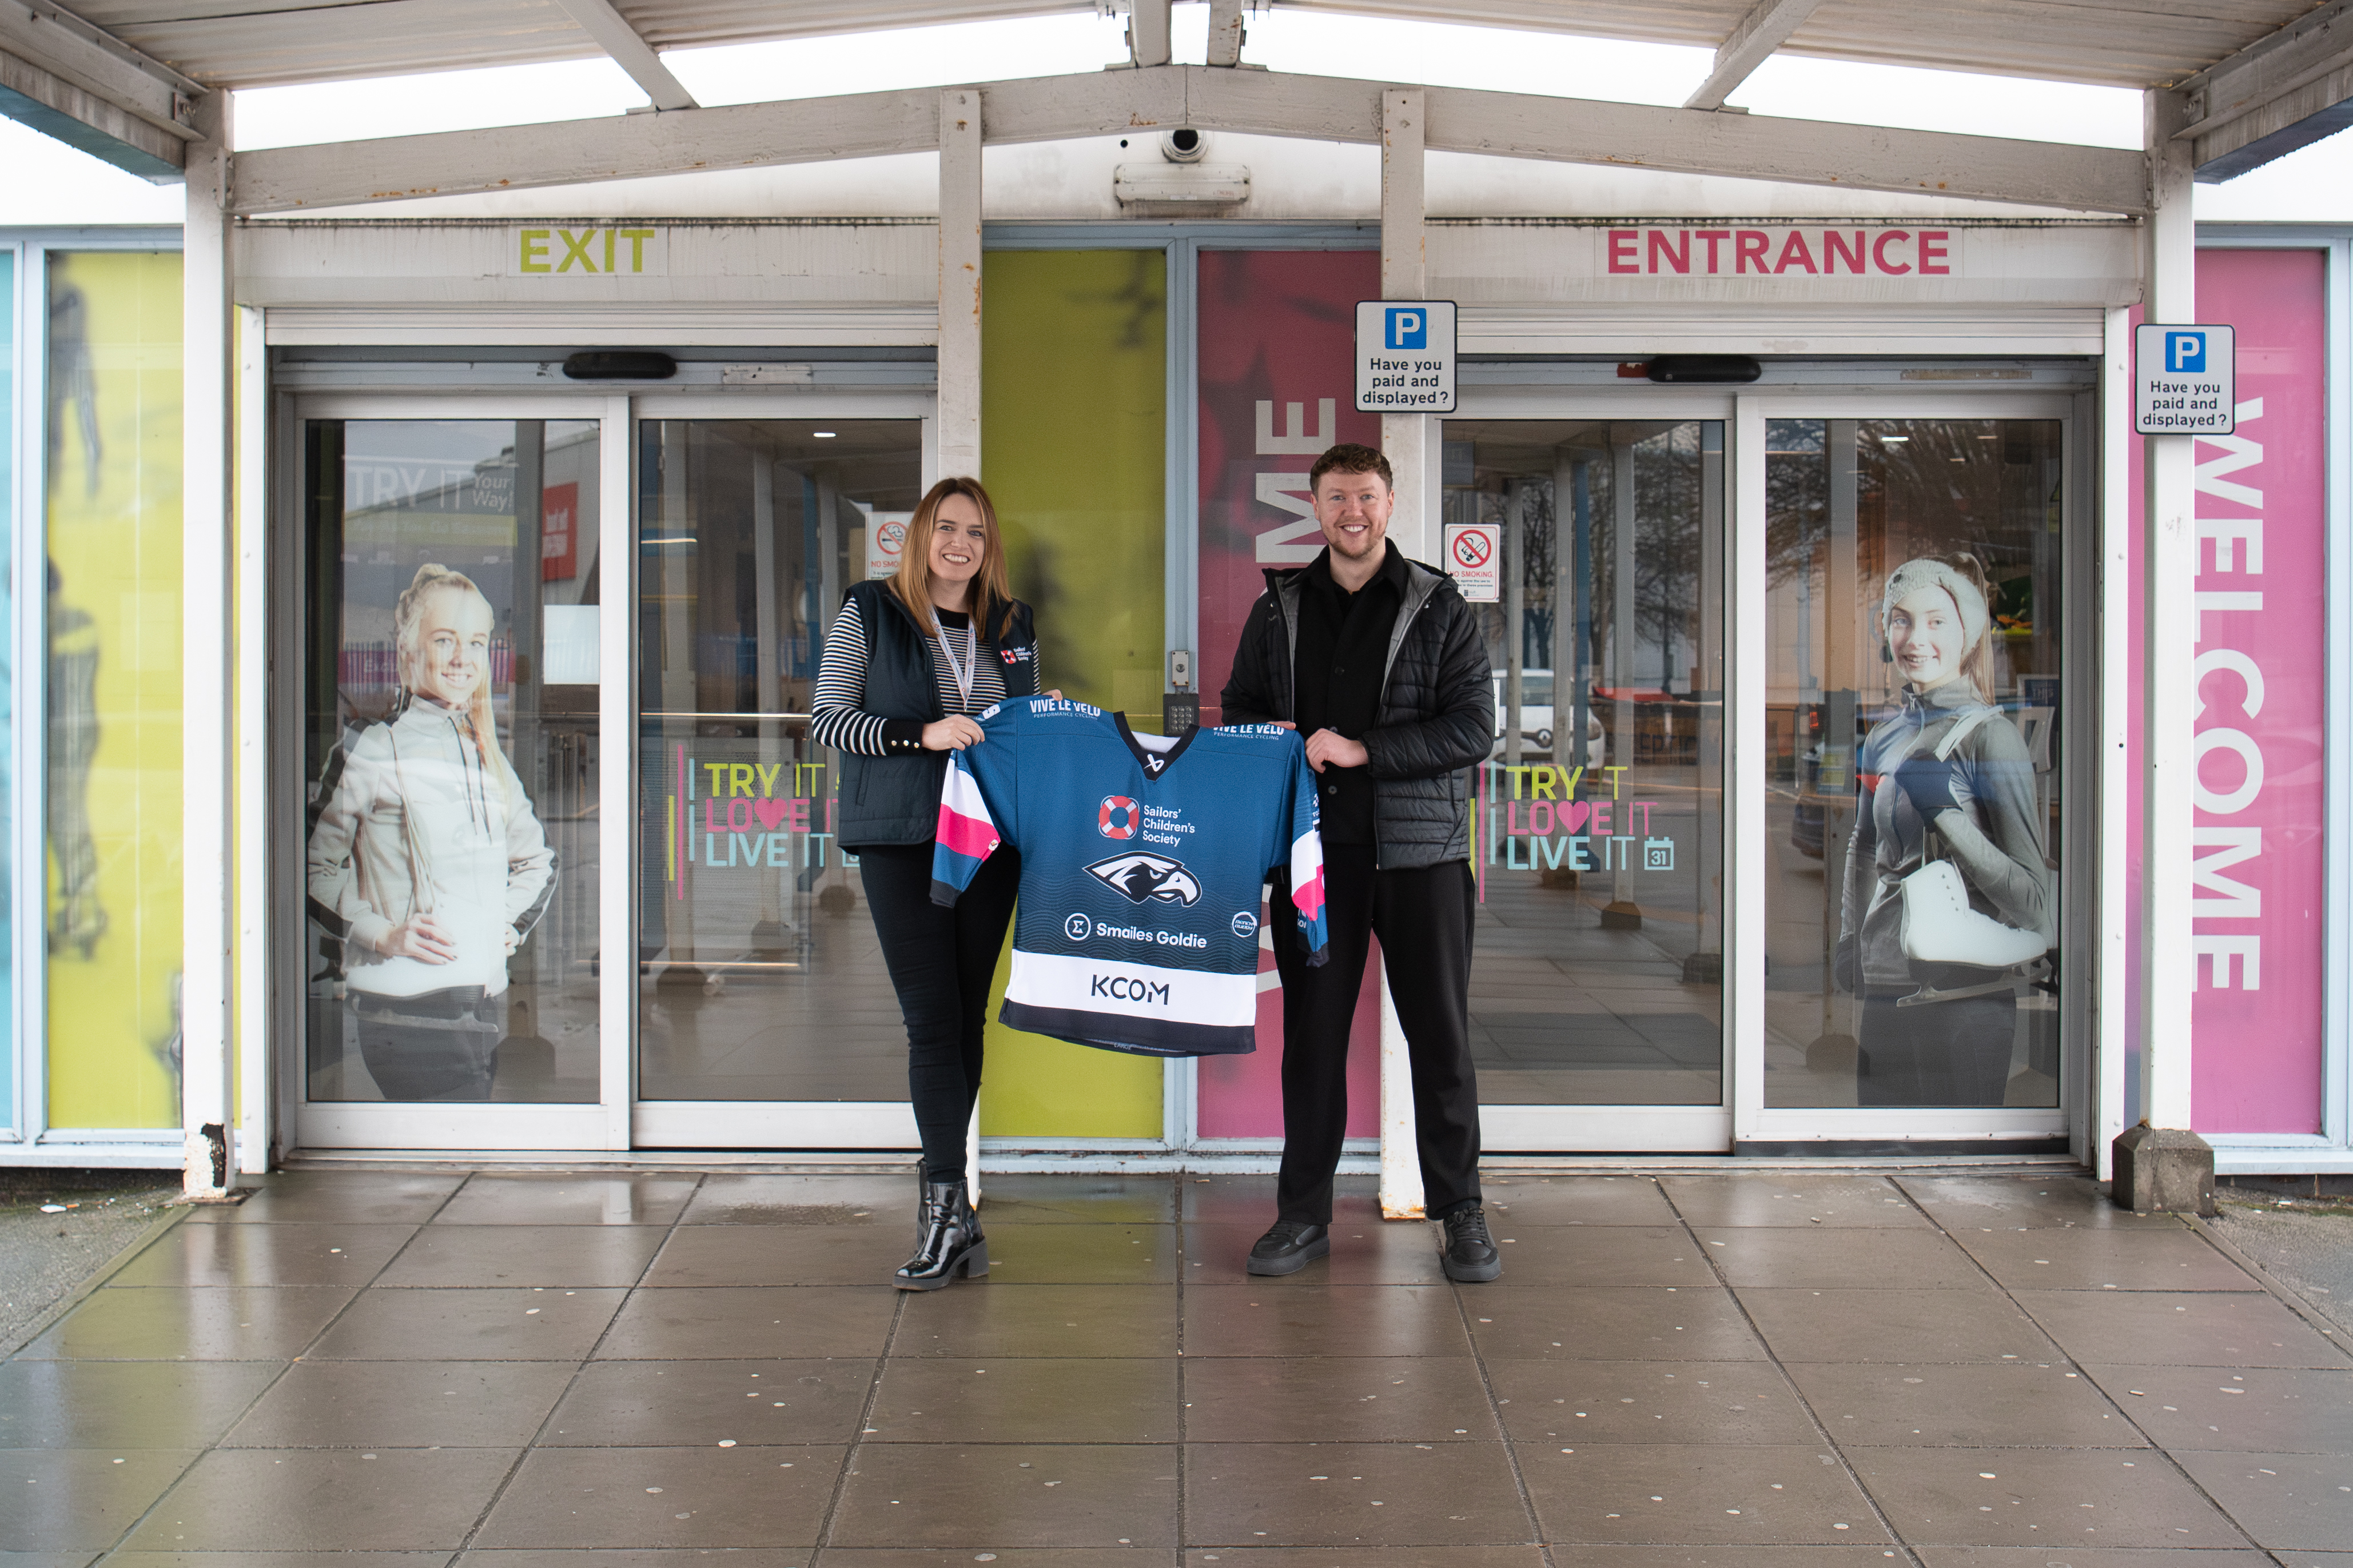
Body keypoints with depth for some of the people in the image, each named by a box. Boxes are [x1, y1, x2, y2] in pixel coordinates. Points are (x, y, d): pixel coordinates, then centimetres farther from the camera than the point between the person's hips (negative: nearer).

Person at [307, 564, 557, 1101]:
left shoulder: (488, 756, 16)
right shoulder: (369, 751, -3)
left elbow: (537, 858, 29)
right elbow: (313, 866, -3)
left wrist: (513, 923, 13)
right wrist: (382, 933, -13)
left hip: (485, 1006, 6)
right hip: (404, 1010, -6)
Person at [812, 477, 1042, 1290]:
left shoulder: (1013, 626, 13)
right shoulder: (869, 613, 1)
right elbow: (825, 721, -5)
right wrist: (921, 733, -17)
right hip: (900, 840, -4)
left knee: (967, 1017, 7)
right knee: (933, 1018, -9)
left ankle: (941, 1202, 18)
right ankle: (950, 1210, -7)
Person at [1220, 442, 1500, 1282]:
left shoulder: (1440, 607, 2)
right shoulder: (1279, 608, 11)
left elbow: (1473, 727, -6)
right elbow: (1240, 707, 19)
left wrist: (1362, 750, -15)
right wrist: (1273, 736, -5)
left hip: (1419, 845, -2)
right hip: (1314, 849, 2)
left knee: (1441, 1032, 3)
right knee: (1311, 1031, 6)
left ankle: (1461, 1211, 15)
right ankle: (1303, 1213, 16)